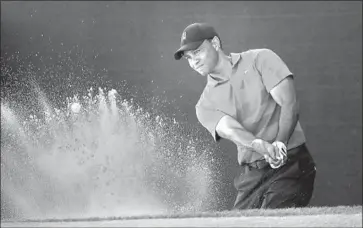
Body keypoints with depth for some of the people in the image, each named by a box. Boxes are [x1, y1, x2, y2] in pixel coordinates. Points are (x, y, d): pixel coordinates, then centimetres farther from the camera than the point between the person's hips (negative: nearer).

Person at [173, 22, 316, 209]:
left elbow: (289, 104, -7)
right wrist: (261, 146, -32)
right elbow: (230, 129, -10)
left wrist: (280, 144, -24)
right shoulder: (205, 104, 10)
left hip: (291, 164, -4)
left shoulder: (260, 60, 4)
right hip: (250, 177, 4)